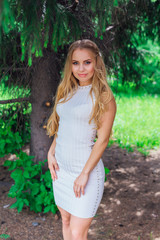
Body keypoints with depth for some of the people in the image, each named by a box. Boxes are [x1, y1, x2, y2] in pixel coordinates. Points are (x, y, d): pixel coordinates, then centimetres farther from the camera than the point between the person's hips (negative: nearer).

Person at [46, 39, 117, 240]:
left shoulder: (103, 97, -11)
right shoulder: (66, 91, 8)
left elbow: (103, 139, -13)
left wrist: (85, 174, -15)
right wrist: (51, 153, 2)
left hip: (86, 169, -6)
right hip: (61, 169, 6)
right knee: (66, 220, 19)